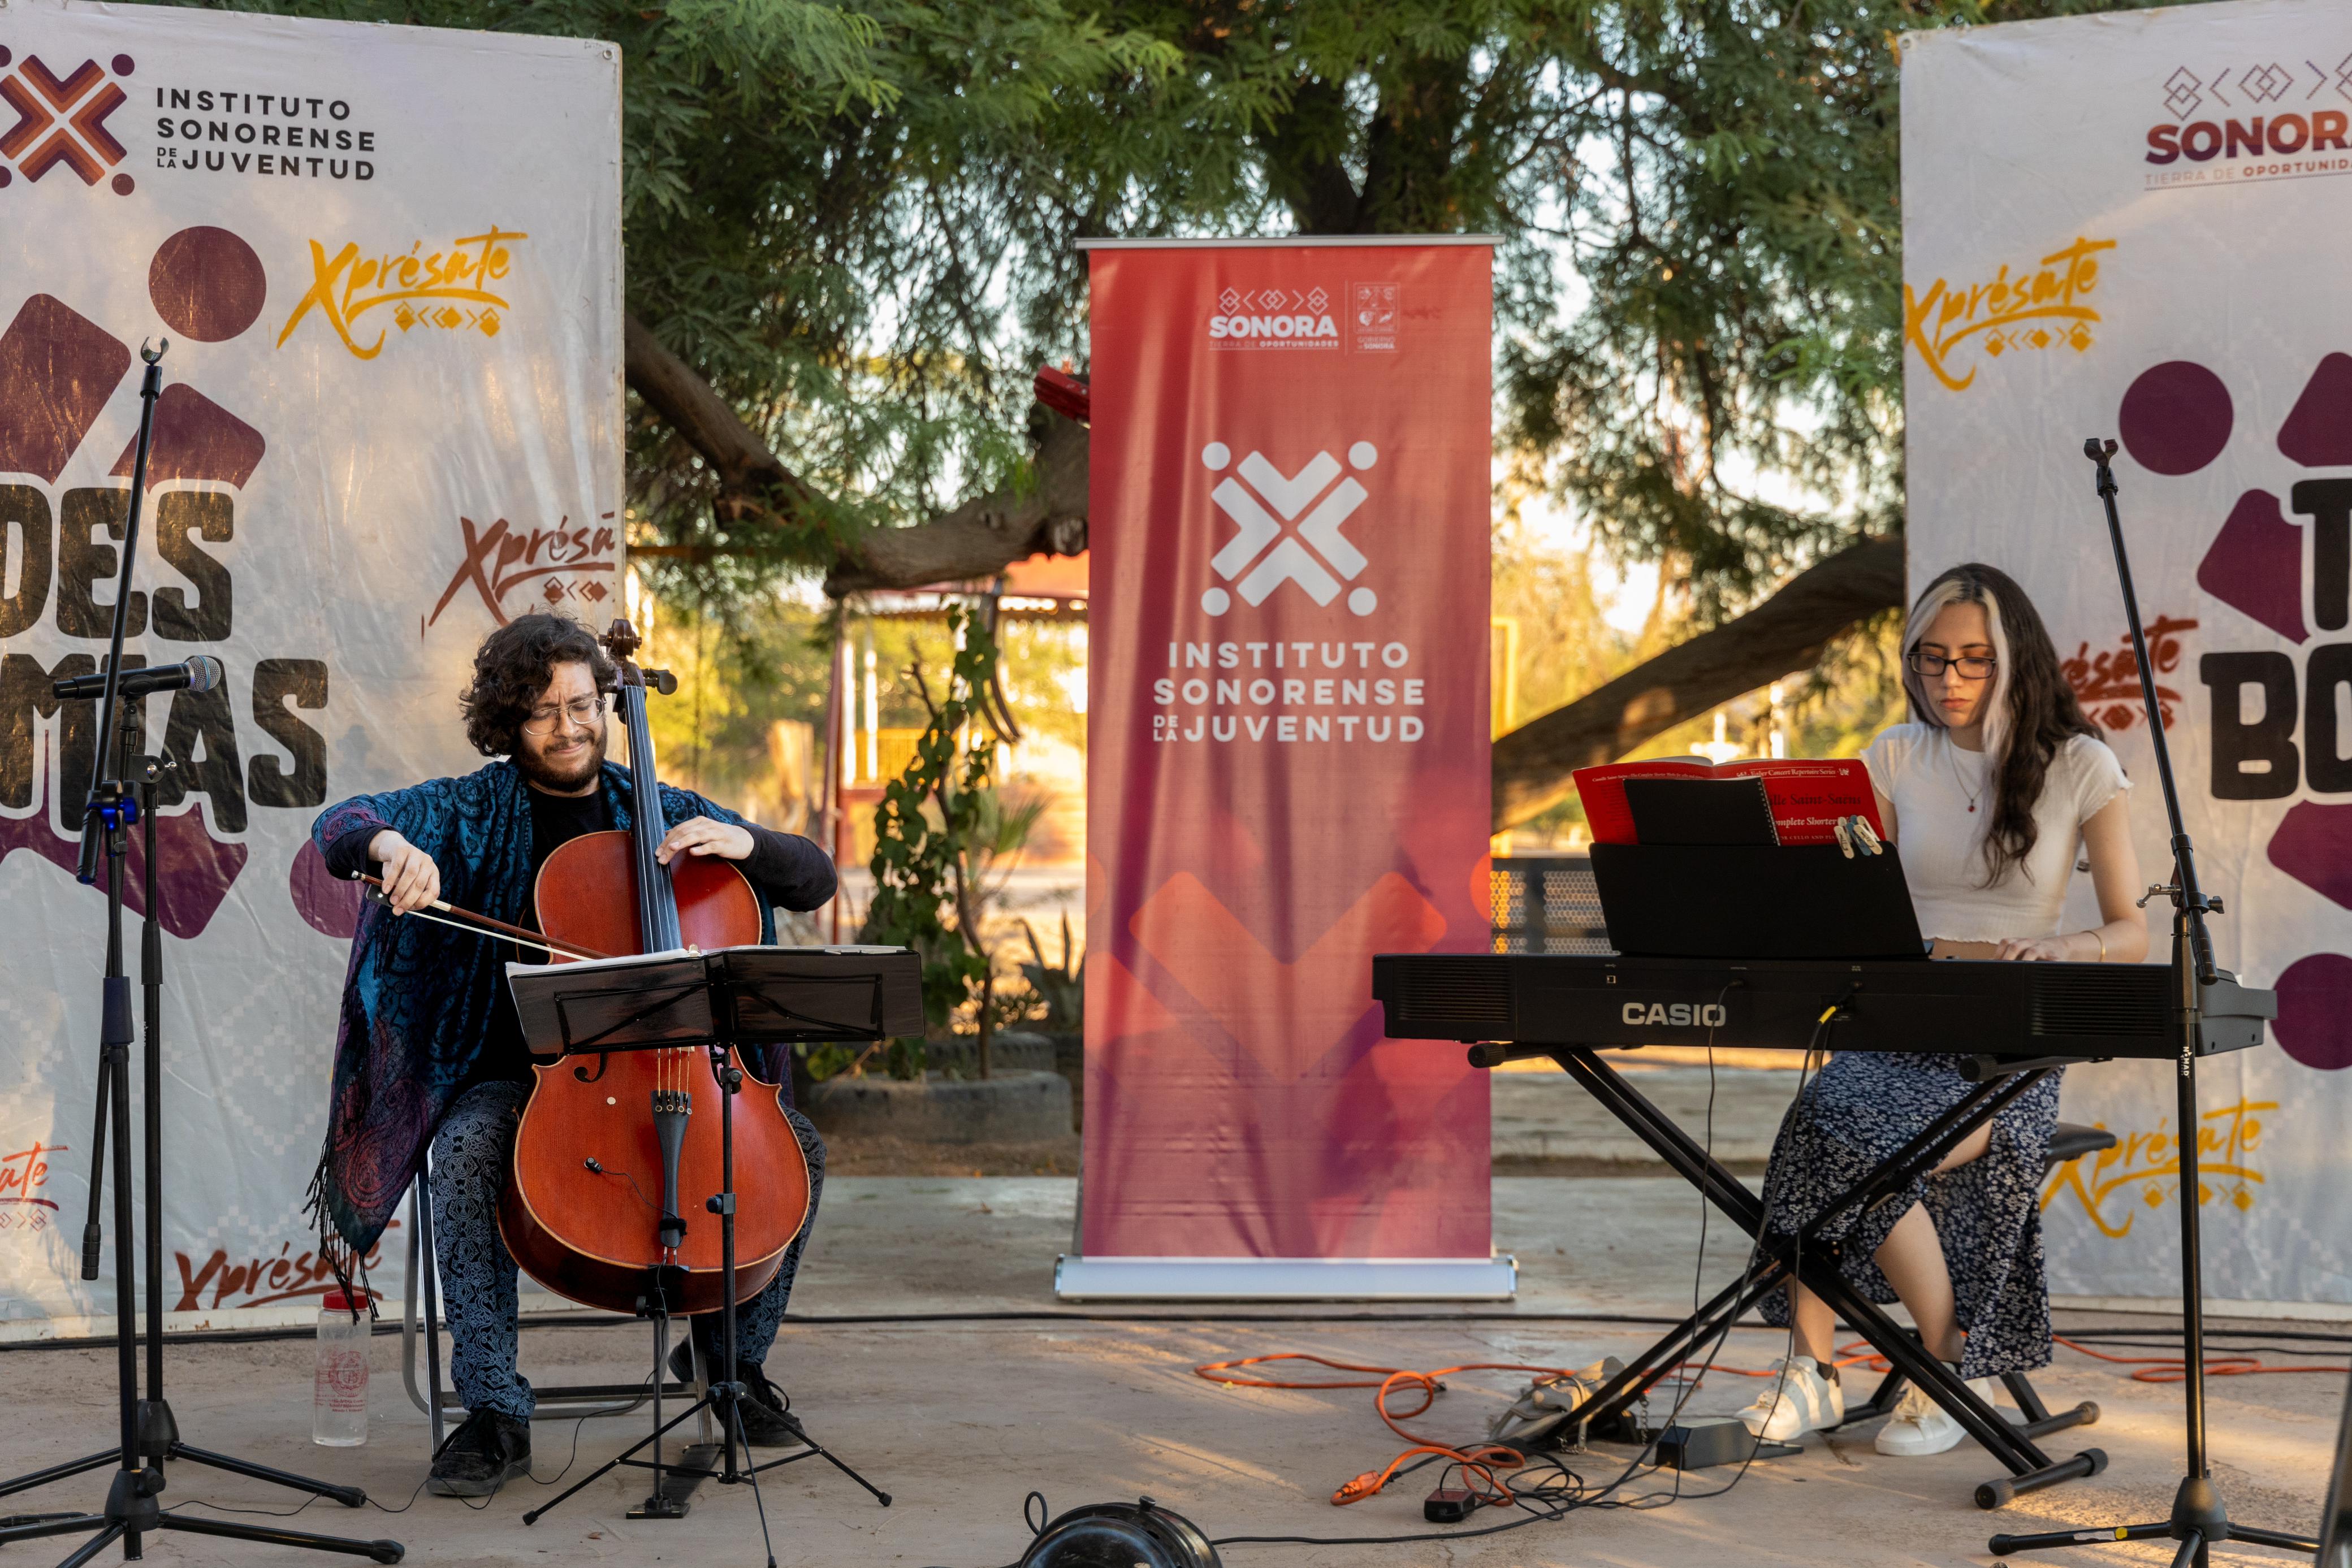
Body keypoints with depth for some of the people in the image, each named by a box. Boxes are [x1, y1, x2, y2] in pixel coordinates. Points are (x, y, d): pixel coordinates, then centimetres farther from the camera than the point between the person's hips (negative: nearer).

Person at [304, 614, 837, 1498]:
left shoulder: (662, 814, 11)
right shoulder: (469, 812, 5)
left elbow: (814, 881, 9)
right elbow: (339, 827, -9)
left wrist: (744, 844, -13)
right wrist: (391, 844, -32)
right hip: (515, 1076, -2)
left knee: (798, 1145, -18)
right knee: (466, 1156, -35)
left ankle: (732, 1352, 3)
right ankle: (495, 1415, -28)